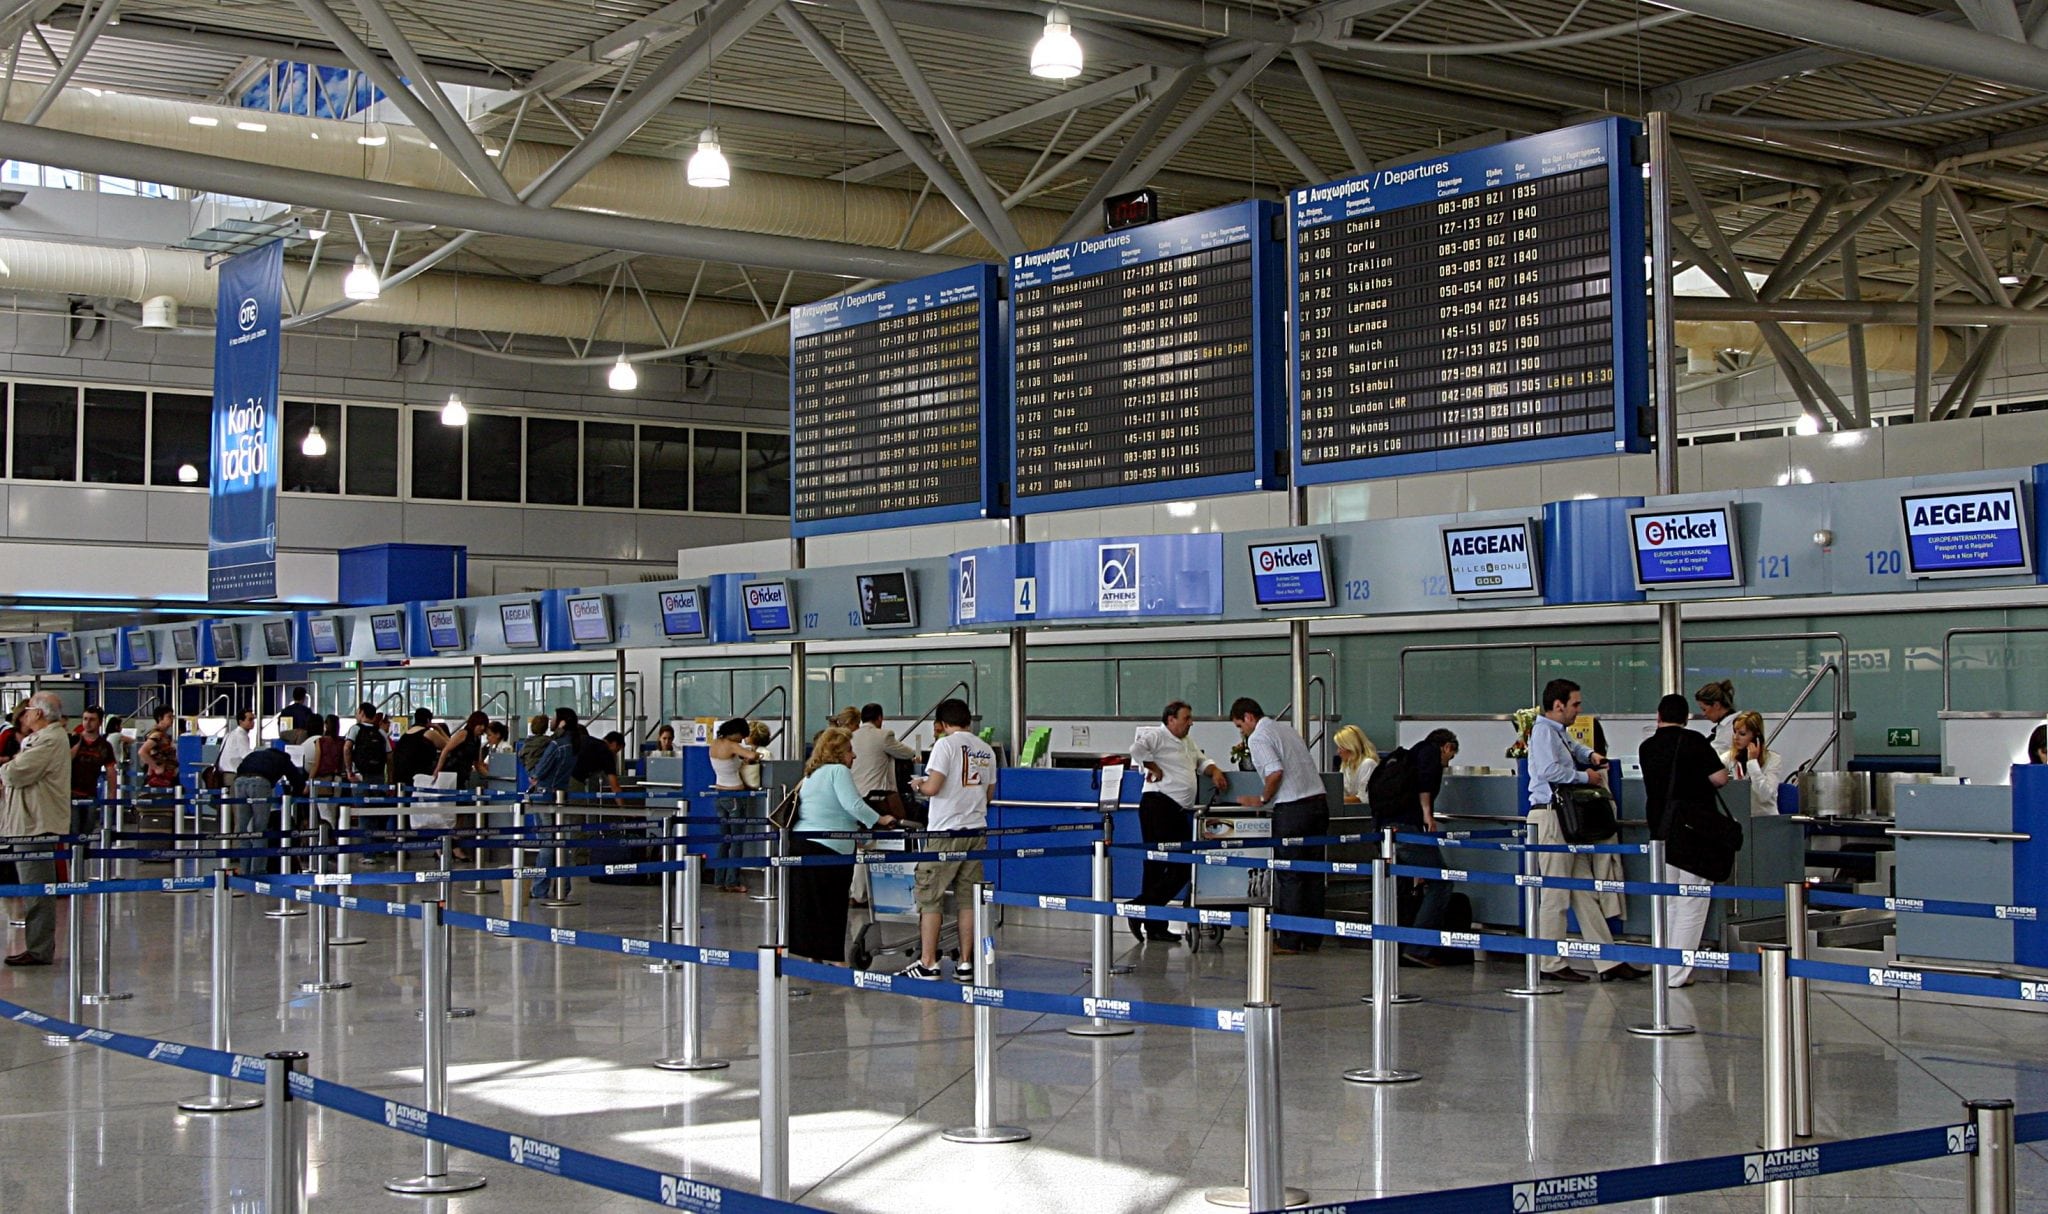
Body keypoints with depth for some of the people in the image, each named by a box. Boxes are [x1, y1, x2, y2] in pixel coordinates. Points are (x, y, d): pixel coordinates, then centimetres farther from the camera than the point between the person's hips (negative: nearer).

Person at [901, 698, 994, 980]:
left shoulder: (946, 744, -9)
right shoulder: (986, 750, 10)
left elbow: (932, 788, -16)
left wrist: (918, 786, 4)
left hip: (946, 832, -6)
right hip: (976, 830, 6)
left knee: (930, 896, 1)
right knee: (967, 898, 8)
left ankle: (927, 962, 1)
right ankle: (965, 963, 9)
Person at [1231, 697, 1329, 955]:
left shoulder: (1258, 738, -4)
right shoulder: (1287, 731, 22)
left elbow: (1276, 772, -17)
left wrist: (1262, 799, -3)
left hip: (1292, 808, -8)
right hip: (1318, 800, 8)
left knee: (1289, 876, -3)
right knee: (1313, 874, 10)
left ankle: (1289, 941, -1)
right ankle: (1312, 939, 13)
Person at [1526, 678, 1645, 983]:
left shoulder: (1561, 733, 19)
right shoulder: (1543, 732, -10)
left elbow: (1575, 747, 44)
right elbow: (1550, 770, -25)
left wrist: (1591, 755, 22)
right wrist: (1585, 776, -12)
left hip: (1570, 819, 10)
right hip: (1550, 817, -10)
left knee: (1584, 893, 9)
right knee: (1556, 894, -6)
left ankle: (1609, 963, 10)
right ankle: (1552, 965, 1)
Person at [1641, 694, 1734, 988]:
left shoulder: (1647, 747, 9)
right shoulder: (1693, 741, -7)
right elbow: (1720, 778, -11)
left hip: (1660, 829, 5)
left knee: (1666, 903, 13)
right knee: (1692, 903, -2)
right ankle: (1677, 973, -4)